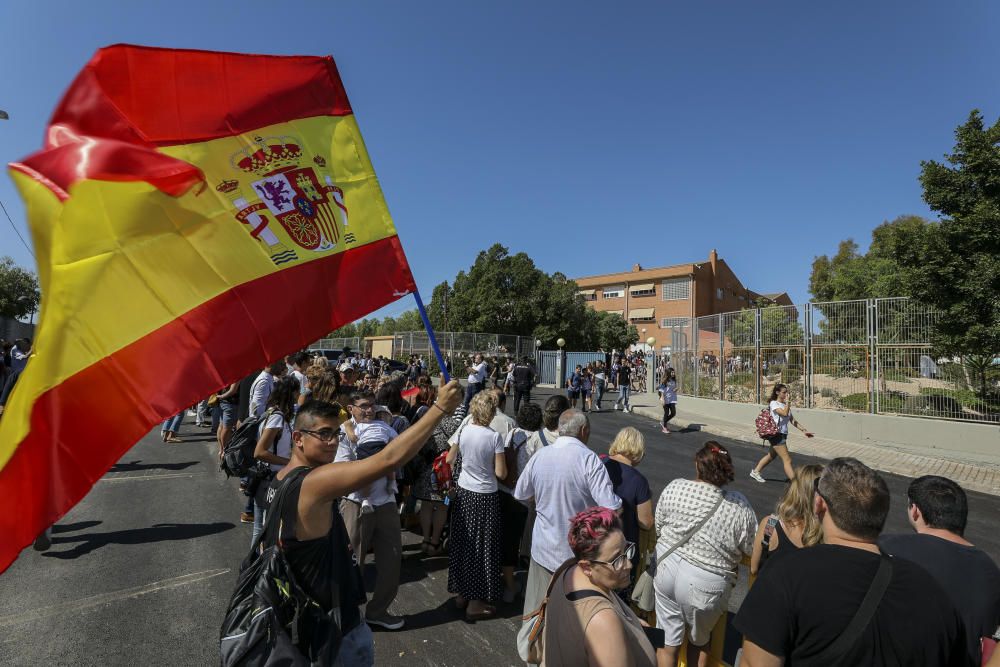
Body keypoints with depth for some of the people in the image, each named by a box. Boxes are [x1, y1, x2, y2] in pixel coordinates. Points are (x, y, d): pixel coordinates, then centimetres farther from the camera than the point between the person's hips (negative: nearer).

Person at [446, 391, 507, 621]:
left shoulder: (463, 431, -5)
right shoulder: (494, 437, -18)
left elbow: (449, 460, 6)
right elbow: (501, 473, -15)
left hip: (463, 492, 5)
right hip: (485, 497, -5)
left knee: (462, 543, 17)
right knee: (482, 547, 8)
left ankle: (461, 593, 32)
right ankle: (475, 602, 19)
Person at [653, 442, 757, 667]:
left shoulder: (674, 488, -13)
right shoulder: (739, 507, -18)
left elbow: (658, 528, -1)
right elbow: (750, 551, -6)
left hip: (666, 567, 2)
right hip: (703, 583, -1)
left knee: (668, 639, 21)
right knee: (699, 640, 27)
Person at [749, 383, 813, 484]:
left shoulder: (785, 405, 12)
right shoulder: (774, 403, -11)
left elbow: (792, 421, 11)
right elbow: (784, 413, -28)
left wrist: (803, 430, 2)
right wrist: (788, 402, -18)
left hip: (782, 435, 9)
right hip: (776, 435, -9)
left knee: (772, 455, 20)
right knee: (787, 460, -10)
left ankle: (755, 472, 33)